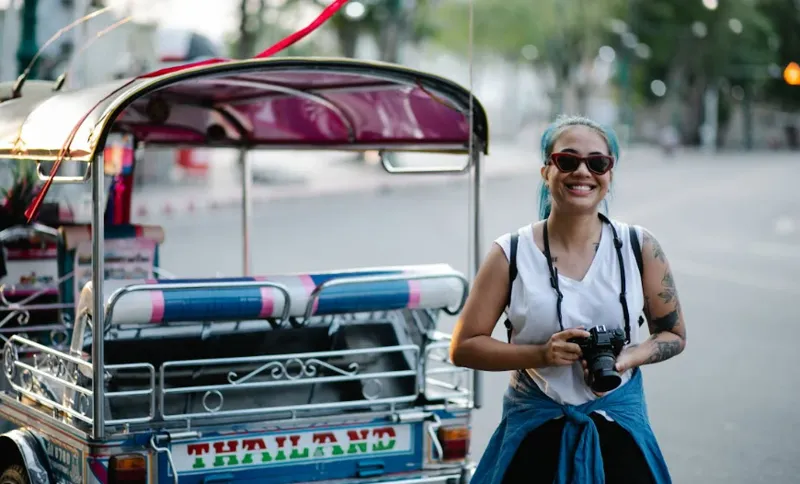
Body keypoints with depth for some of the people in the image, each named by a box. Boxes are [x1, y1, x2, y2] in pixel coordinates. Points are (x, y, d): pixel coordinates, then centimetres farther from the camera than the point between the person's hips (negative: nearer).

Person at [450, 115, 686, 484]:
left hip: (618, 426, 1)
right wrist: (542, 354, -19)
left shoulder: (639, 248, -3)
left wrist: (625, 360, -14)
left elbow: (673, 334, 6)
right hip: (534, 427, -1)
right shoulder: (511, 254, -7)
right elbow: (464, 346, -5)